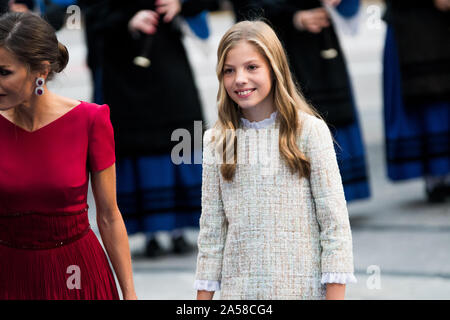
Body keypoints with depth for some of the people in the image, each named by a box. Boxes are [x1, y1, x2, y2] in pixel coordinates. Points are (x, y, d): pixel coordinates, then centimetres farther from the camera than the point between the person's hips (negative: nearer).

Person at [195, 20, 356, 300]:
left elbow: (334, 222, -4)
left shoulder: (310, 130, -2)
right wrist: (204, 296, 5)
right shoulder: (217, 141, 6)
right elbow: (211, 230, 9)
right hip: (238, 289, 2)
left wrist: (335, 294, -9)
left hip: (303, 287, -2)